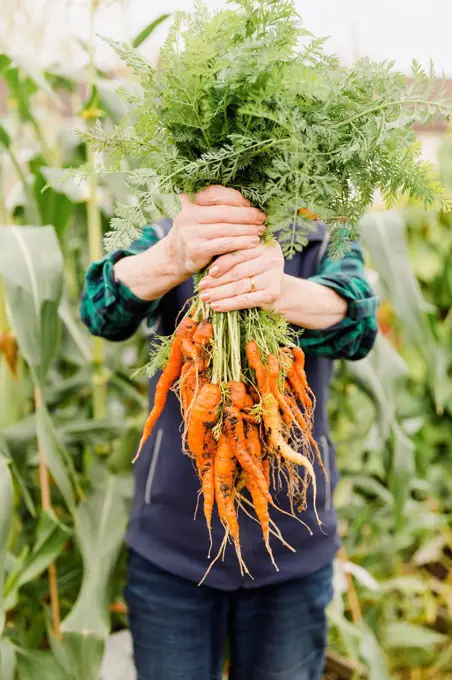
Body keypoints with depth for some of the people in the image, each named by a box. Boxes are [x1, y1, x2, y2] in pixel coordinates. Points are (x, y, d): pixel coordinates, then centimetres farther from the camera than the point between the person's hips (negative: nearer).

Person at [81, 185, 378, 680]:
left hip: (293, 546, 0)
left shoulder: (322, 246, -5)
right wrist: (173, 259, -46)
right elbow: (101, 310, -24)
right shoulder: (163, 240, -4)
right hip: (171, 543, 0)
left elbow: (356, 322, -26)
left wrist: (278, 290, -49)